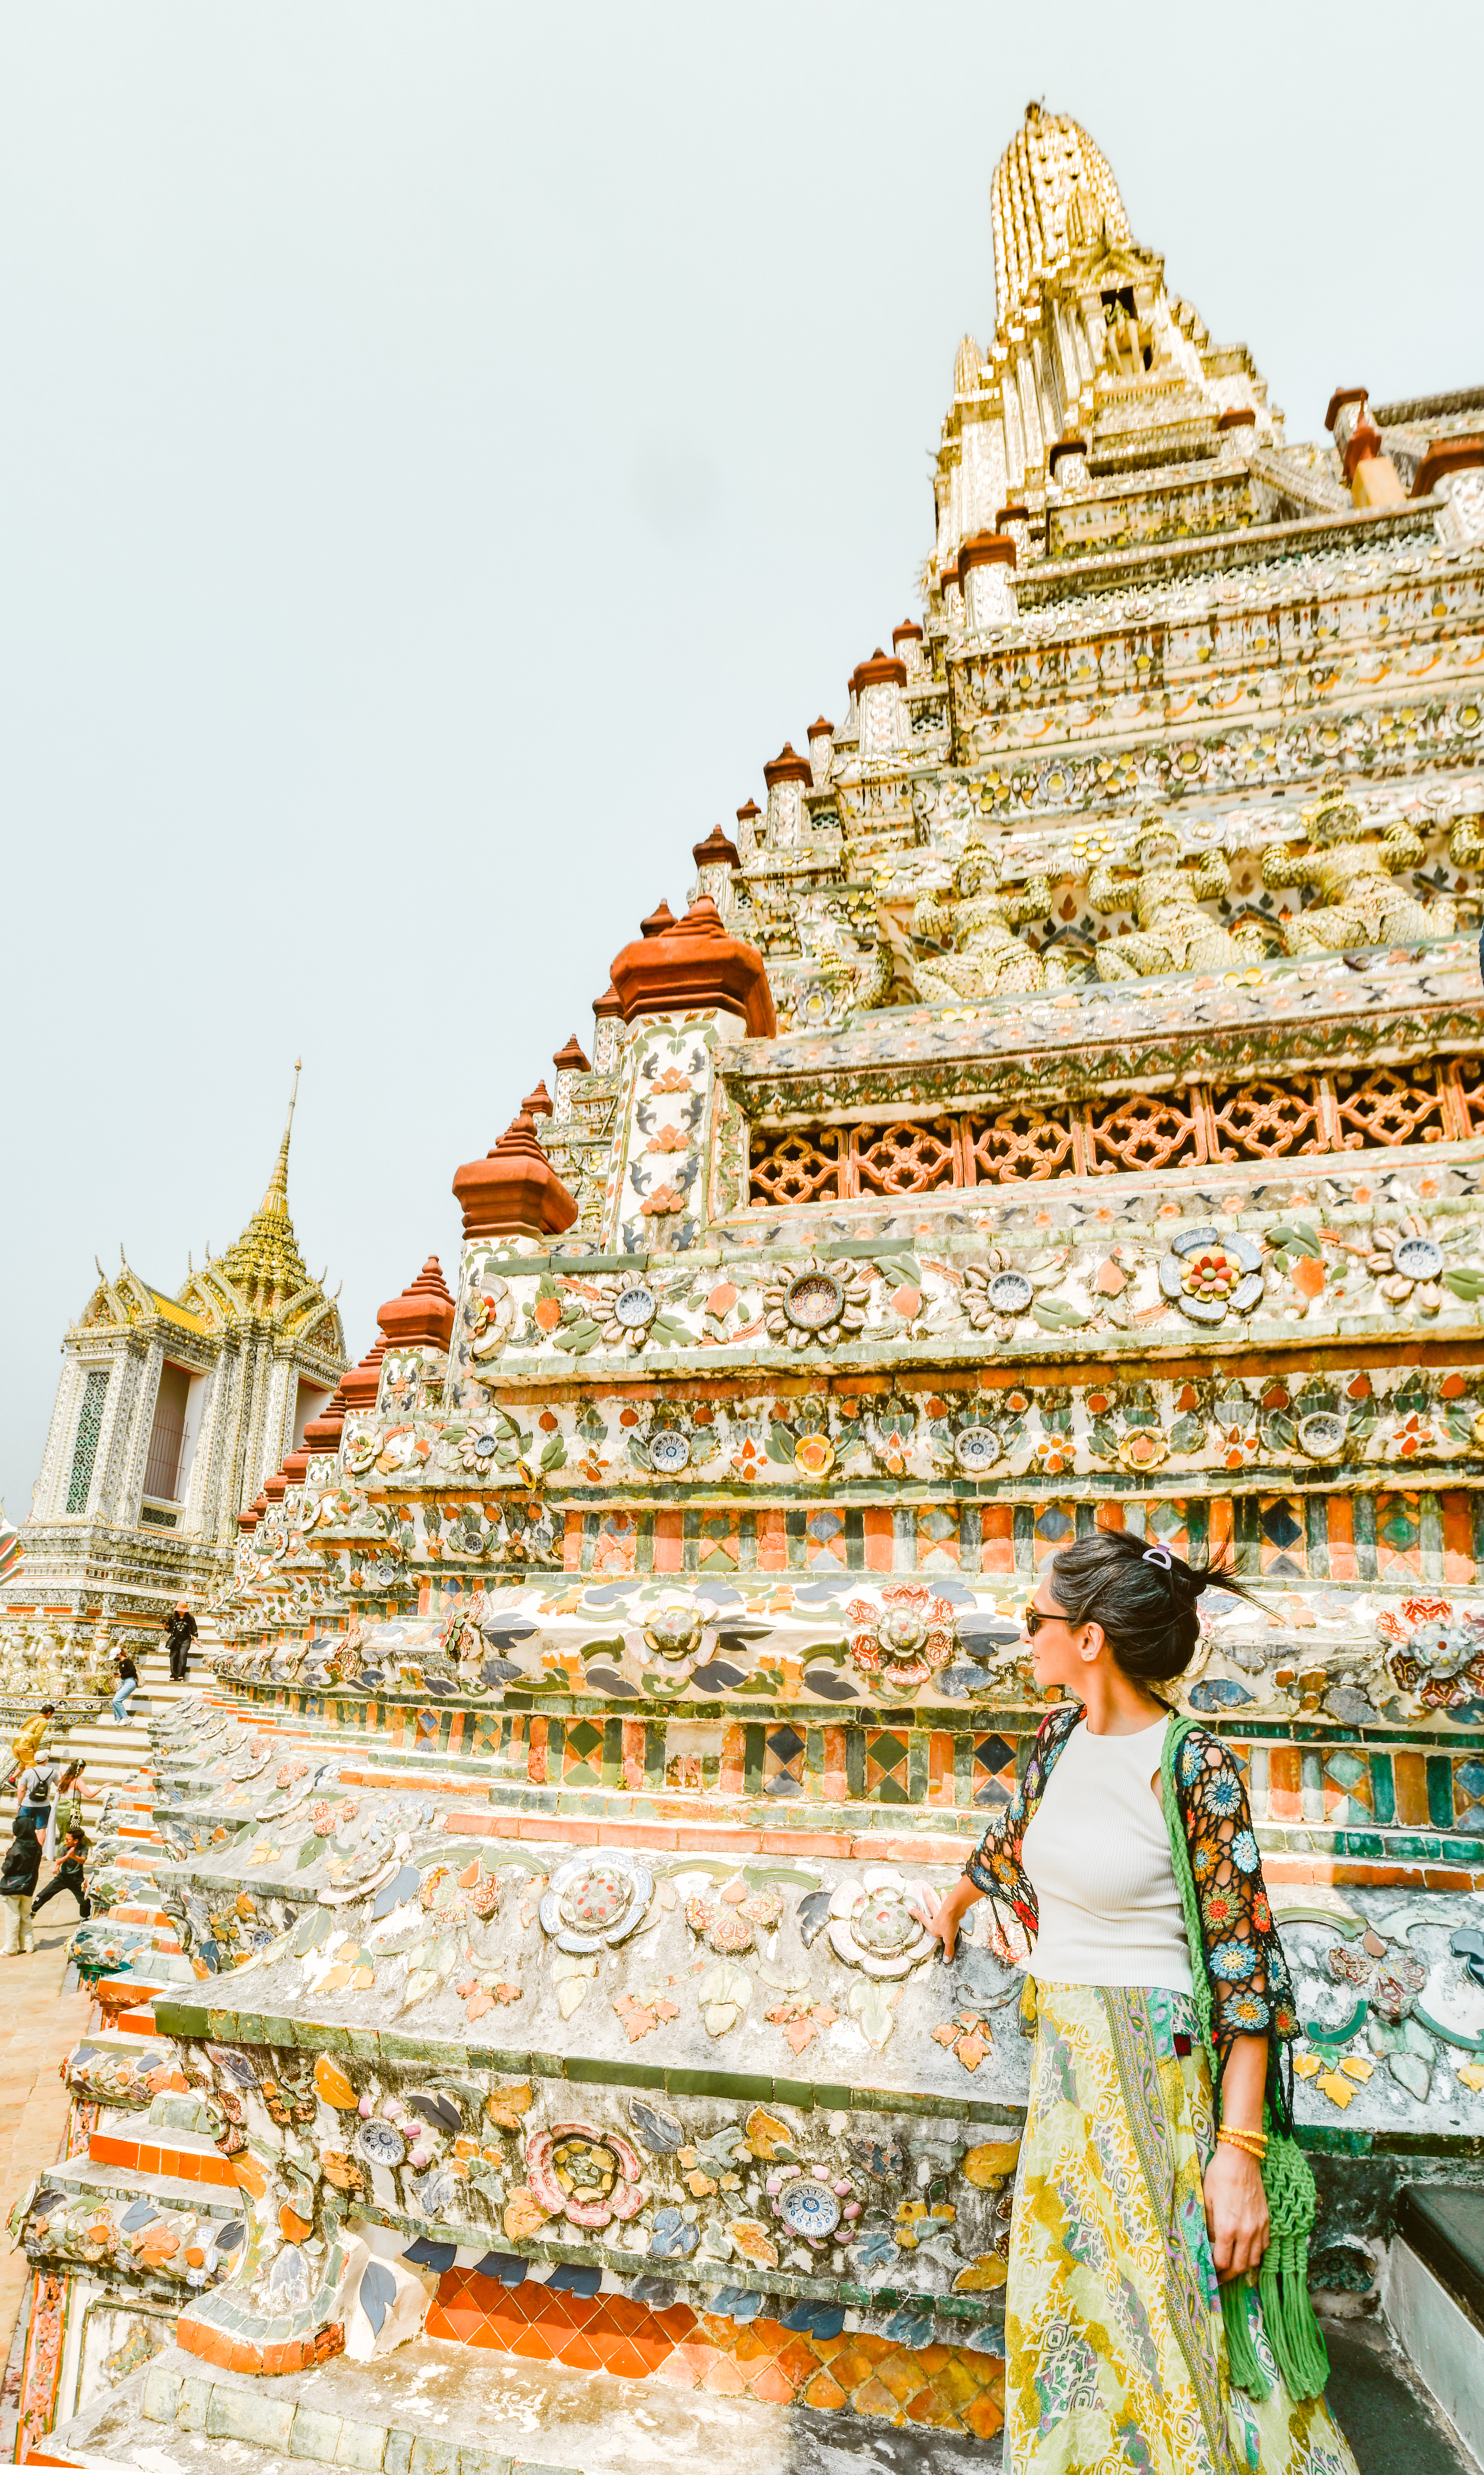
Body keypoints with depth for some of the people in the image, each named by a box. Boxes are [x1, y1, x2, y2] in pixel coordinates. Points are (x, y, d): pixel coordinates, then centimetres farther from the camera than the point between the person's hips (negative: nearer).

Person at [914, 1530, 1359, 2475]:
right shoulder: (1064, 1734, -1)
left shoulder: (1194, 1769, -21)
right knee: (1070, 2309, 18)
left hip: (1159, 2064, -6)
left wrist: (1241, 2150, -19)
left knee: (1167, 2317, 5)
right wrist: (954, 1902, 36)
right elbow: (1014, 1835, 20)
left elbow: (1246, 1969, -18)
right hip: (1066, 2057, 6)